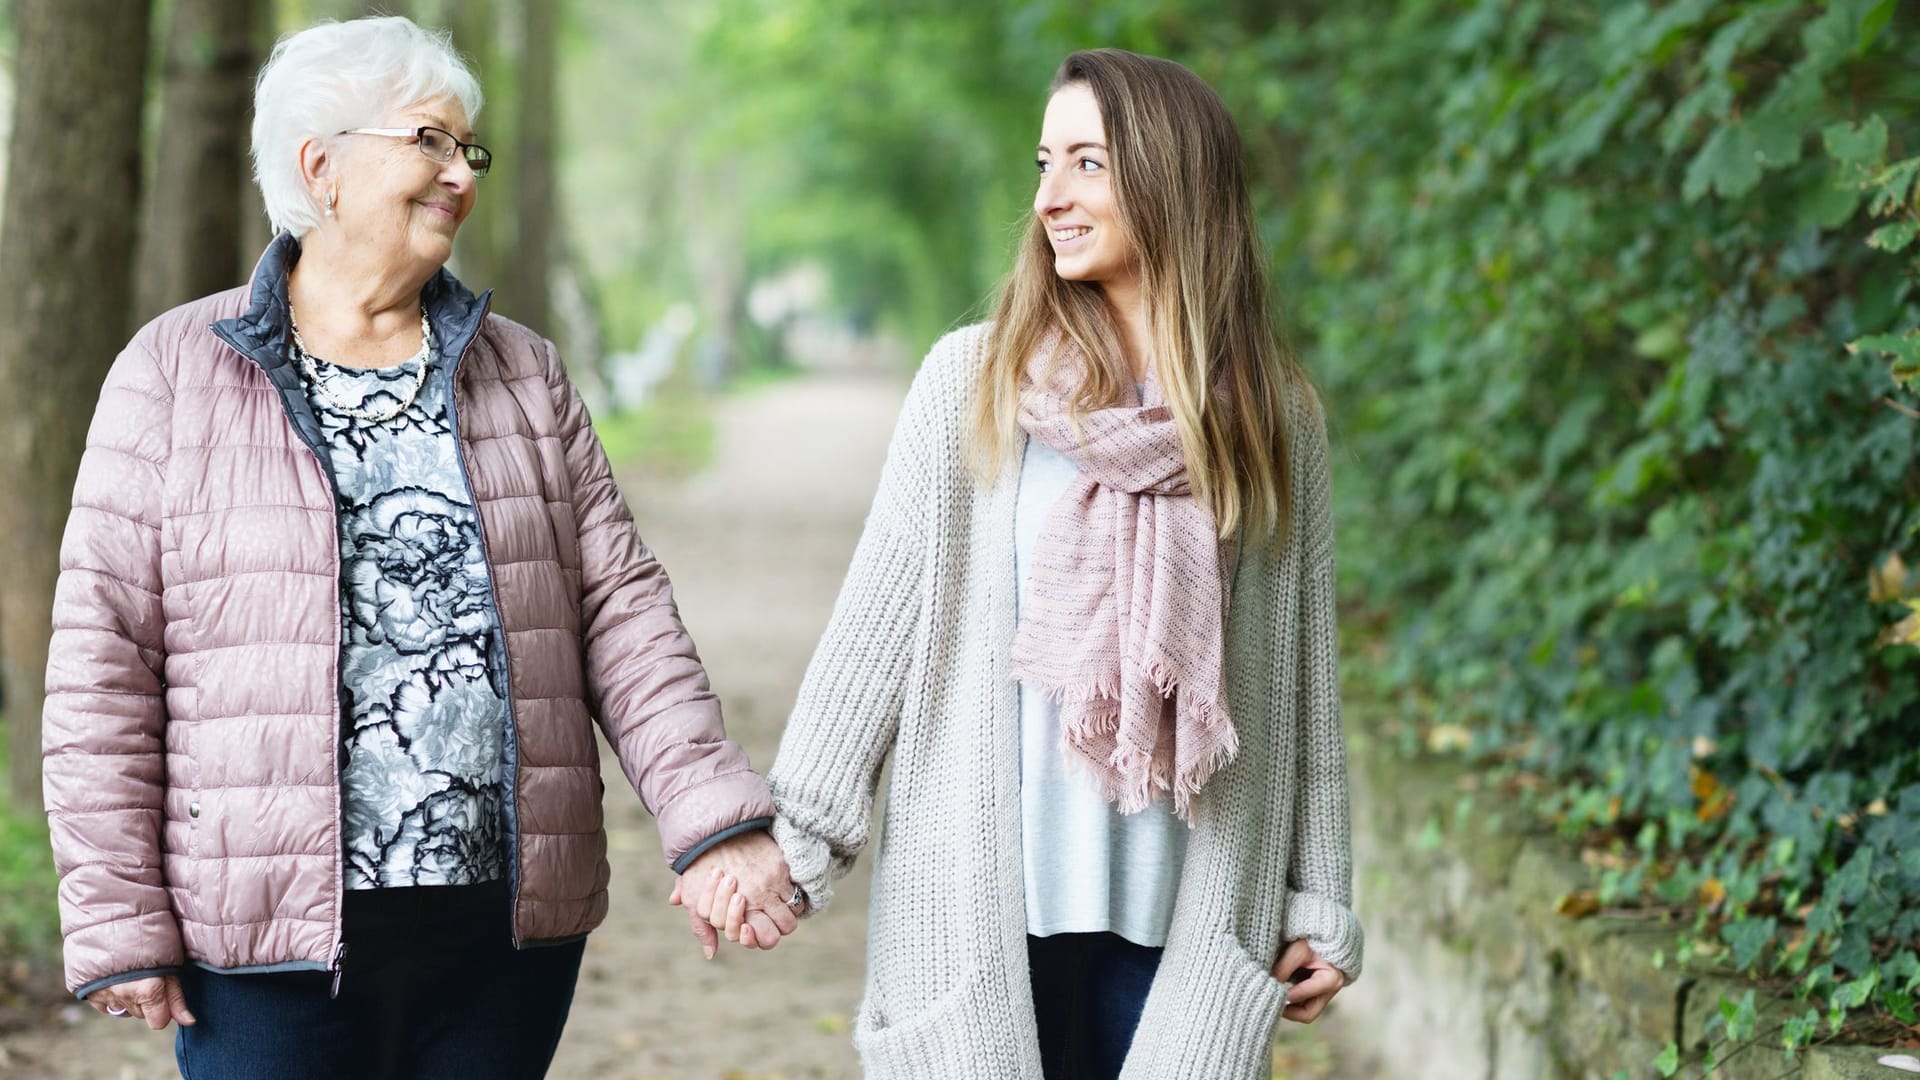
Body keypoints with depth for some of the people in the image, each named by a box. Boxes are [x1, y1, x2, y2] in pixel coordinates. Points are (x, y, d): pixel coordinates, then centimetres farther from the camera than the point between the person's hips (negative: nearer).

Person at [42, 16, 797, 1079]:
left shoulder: (525, 374, 12)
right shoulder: (175, 373, 1)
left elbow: (620, 611, 8)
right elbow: (103, 658, -2)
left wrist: (715, 820, -5)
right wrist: (116, 926, -6)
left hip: (508, 930, 3)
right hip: (270, 940, -3)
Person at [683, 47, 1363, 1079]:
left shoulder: (1276, 417, 6)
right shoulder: (974, 381, 1)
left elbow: (1301, 676, 9)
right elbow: (875, 622, 0)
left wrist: (1316, 901, 10)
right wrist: (791, 838, -6)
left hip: (1188, 921, 1)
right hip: (986, 904, -1)